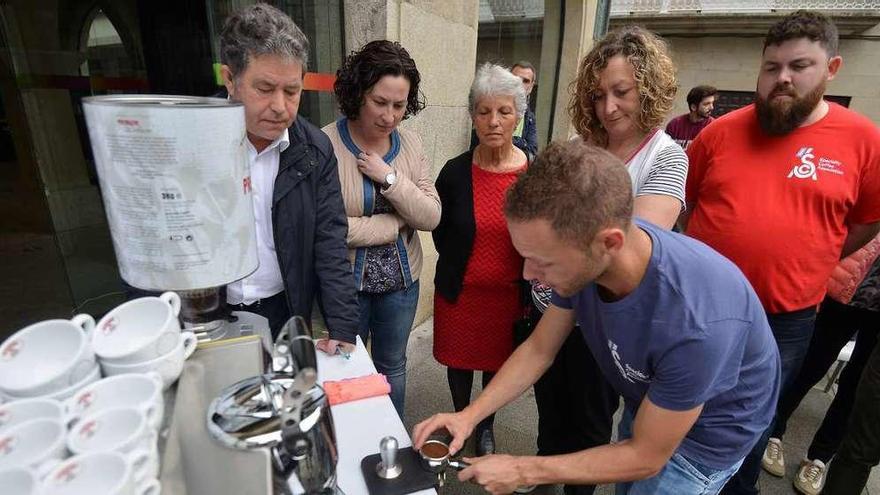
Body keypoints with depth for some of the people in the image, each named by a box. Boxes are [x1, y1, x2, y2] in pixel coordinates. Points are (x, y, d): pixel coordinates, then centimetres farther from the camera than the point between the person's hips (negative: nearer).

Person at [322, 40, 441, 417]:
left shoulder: (409, 143, -2)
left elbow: (431, 217, -7)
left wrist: (389, 177, -20)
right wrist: (399, 221, -14)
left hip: (401, 282, 4)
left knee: (393, 367, 22)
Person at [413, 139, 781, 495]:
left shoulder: (697, 325, -43)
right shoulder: (583, 259, -25)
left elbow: (646, 456, -27)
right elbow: (538, 349, -10)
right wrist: (469, 415, -18)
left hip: (706, 432, -5)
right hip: (648, 405, 5)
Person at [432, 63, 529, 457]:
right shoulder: (455, 172, -10)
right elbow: (440, 233, 3)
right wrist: (458, 267, 5)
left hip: (510, 293, 0)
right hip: (460, 291, 0)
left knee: (497, 361, 18)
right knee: (459, 361, 18)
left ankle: (486, 426, 45)